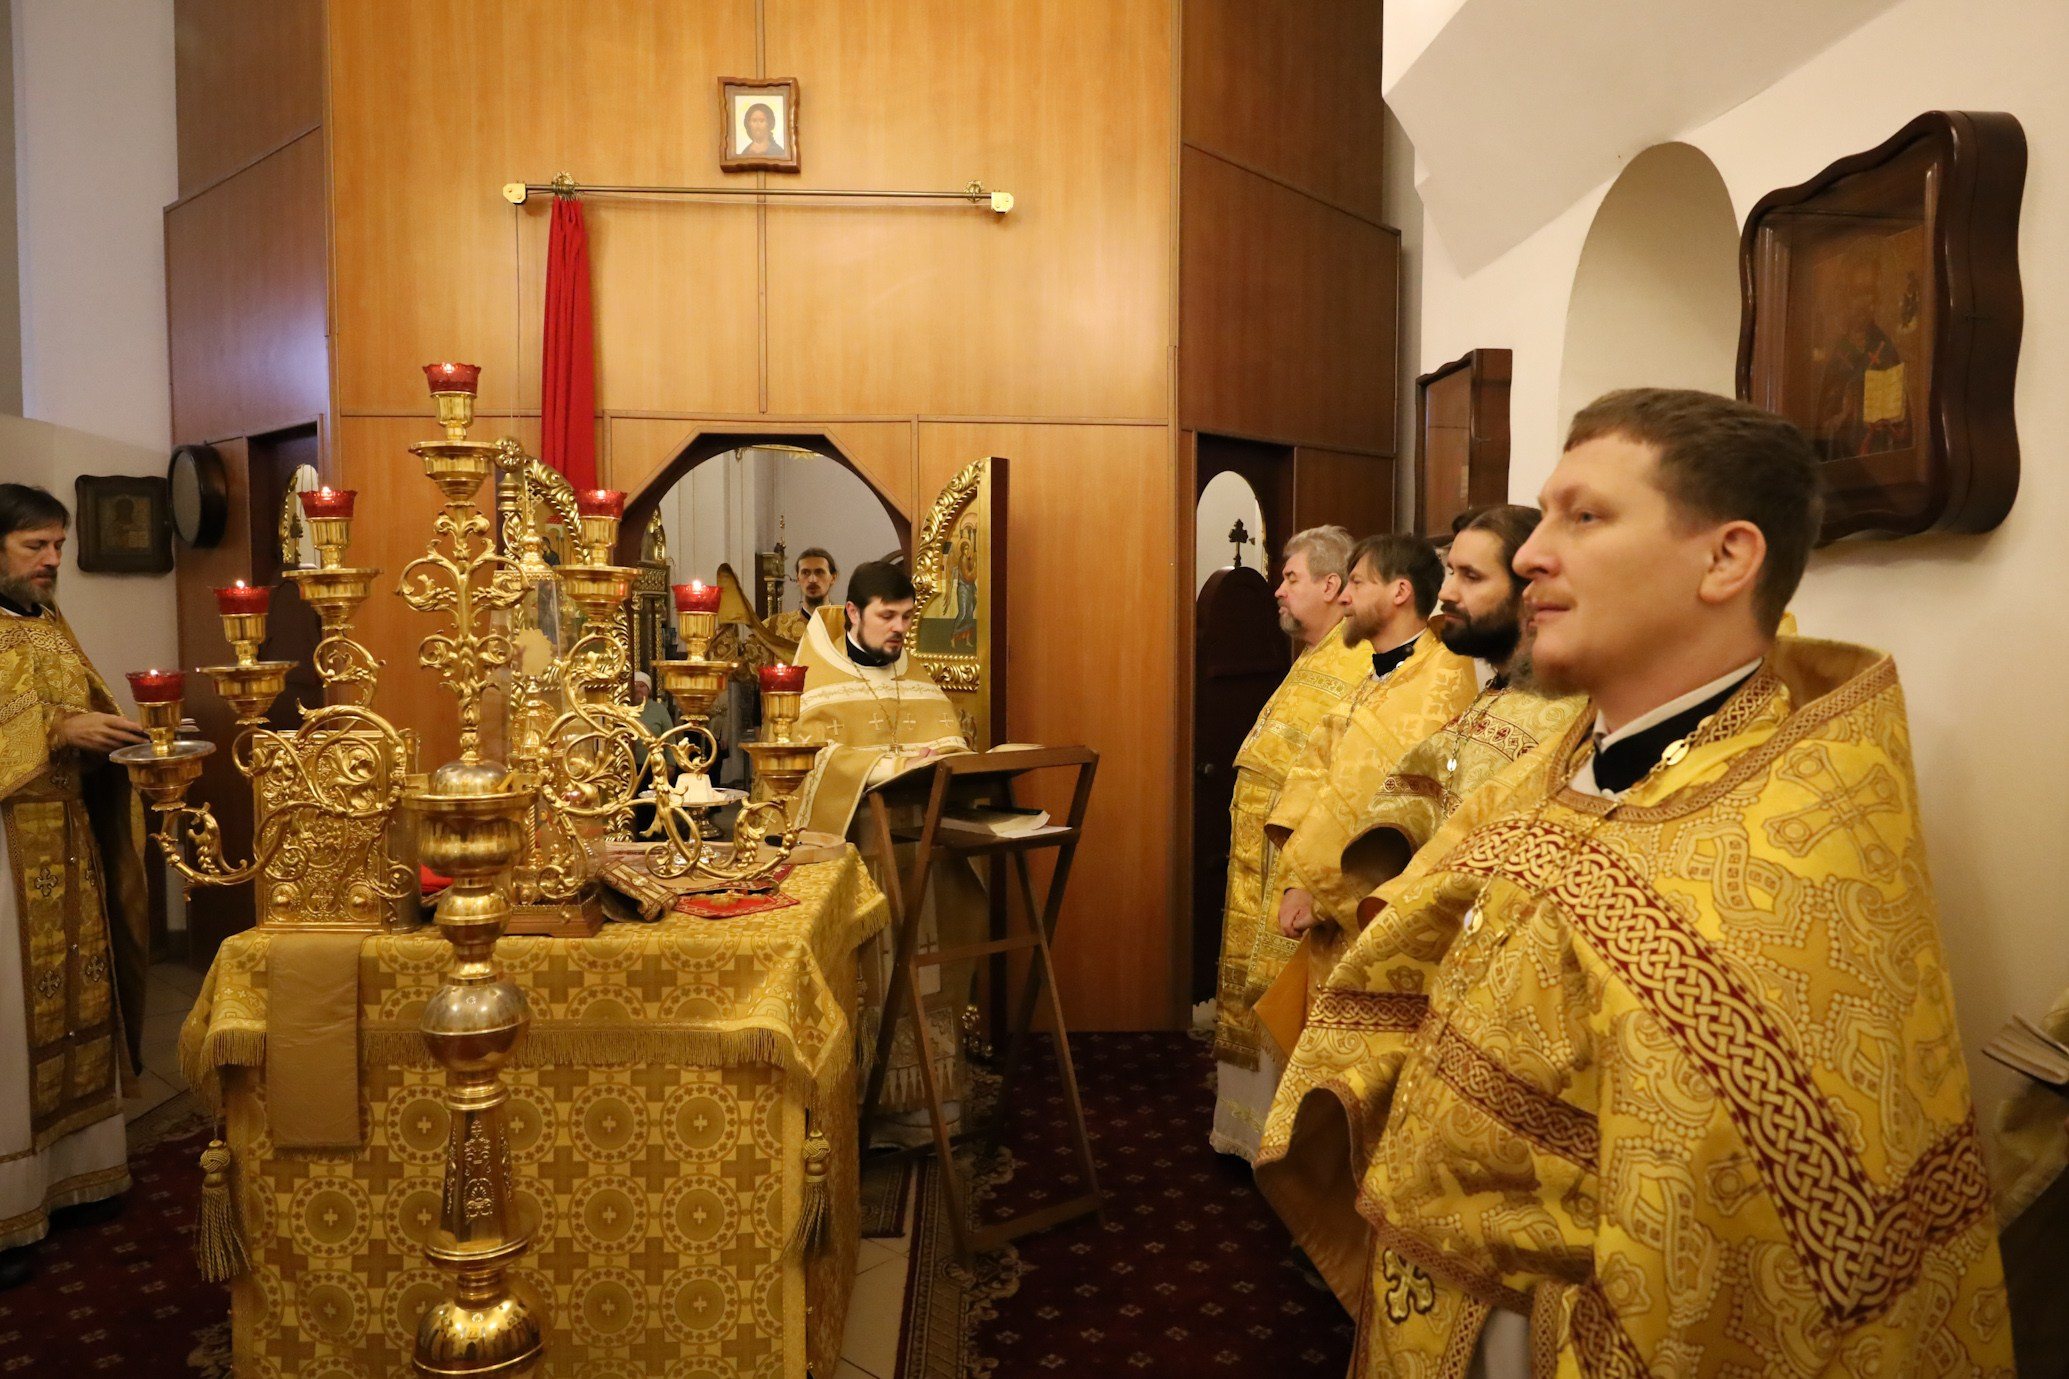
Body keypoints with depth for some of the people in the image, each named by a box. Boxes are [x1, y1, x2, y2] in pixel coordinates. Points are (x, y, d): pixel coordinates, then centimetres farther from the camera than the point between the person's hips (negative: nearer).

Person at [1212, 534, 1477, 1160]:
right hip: (1316, 888, 8)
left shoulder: (1443, 677, -15)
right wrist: (1295, 874, -6)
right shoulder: (1365, 678, 13)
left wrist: (1308, 880, -17)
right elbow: (1314, 771, 7)